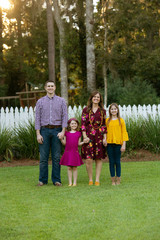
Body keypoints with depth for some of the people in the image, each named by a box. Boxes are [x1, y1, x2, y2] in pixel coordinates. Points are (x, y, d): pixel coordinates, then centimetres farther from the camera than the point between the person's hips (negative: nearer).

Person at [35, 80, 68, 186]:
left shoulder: (61, 101, 7)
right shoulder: (40, 101, 8)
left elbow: (65, 117, 2)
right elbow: (37, 118, 5)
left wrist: (63, 131, -9)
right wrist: (38, 134, -3)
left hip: (57, 130, 0)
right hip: (44, 130, 0)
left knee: (56, 157, 0)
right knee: (43, 157, -1)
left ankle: (56, 180, 6)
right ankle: (43, 180, 7)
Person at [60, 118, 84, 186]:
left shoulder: (78, 133, 7)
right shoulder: (66, 133, 6)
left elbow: (78, 143, 9)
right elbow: (64, 143, 6)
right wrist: (61, 139, -9)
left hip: (75, 152, 0)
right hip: (68, 152, 0)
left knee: (74, 168, 2)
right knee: (69, 168, 3)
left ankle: (75, 182, 7)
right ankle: (70, 182, 8)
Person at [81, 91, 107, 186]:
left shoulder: (103, 111, 9)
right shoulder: (86, 110, 4)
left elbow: (104, 125, 8)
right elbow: (83, 124, 1)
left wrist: (105, 138, 1)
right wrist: (85, 137, -8)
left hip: (99, 137, 2)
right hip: (89, 136, -2)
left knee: (99, 159, 2)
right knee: (88, 159, -7)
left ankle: (97, 180, 8)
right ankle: (90, 179, 5)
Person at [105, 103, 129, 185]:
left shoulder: (121, 120, 2)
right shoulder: (107, 120, 6)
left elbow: (124, 133, 1)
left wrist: (124, 145, -5)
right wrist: (104, 140, -5)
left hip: (118, 143, -1)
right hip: (109, 144, 1)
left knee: (117, 162, 2)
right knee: (111, 162, 4)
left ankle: (118, 179, 10)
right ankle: (113, 180, 9)